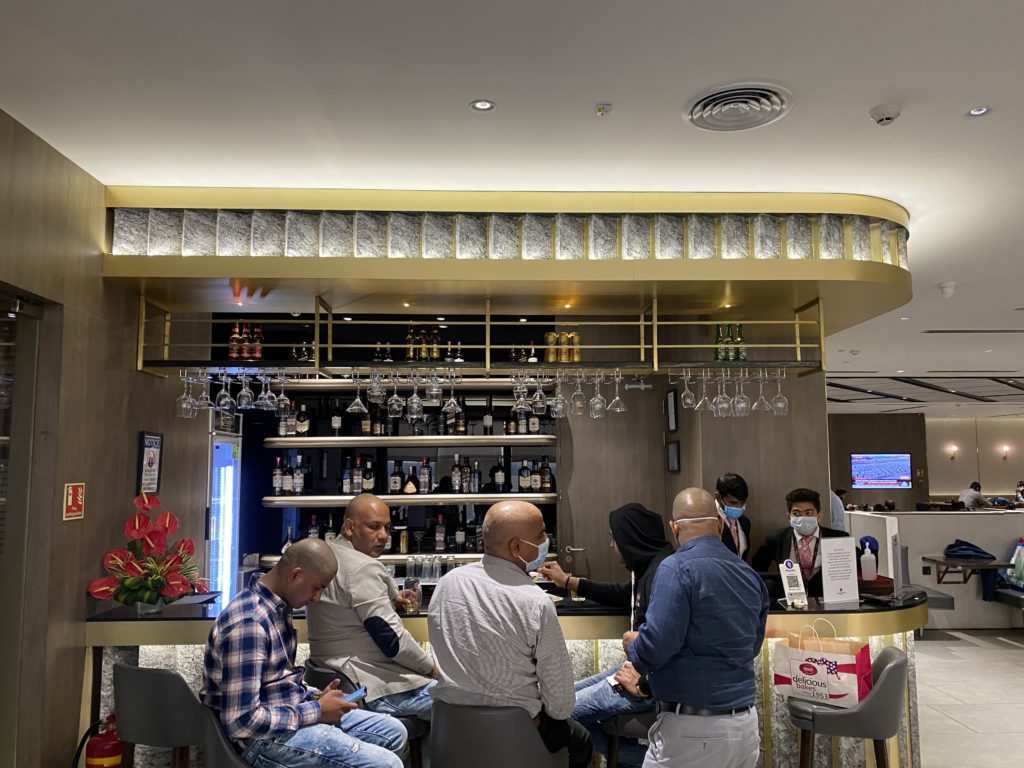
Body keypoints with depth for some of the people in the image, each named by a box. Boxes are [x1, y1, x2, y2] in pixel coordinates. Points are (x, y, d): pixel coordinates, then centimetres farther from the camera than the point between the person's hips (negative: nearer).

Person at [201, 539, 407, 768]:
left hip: (291, 710, 10)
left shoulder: (277, 605, 4)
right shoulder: (248, 623, -26)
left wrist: (315, 696, 1)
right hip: (267, 736, -10)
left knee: (393, 732, 13)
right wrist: (316, 711, -20)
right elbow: (241, 721, -28)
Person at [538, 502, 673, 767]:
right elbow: (623, 594, 28)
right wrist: (567, 581, 30)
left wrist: (644, 685, -18)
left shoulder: (662, 571, -24)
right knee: (571, 695, 14)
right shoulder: (649, 566, 9)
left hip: (658, 681, -10)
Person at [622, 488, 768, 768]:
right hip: (746, 723, 7)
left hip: (694, 729, -7)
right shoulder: (751, 576, 6)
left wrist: (632, 645, 0)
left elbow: (656, 646, -21)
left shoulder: (677, 568, -15)